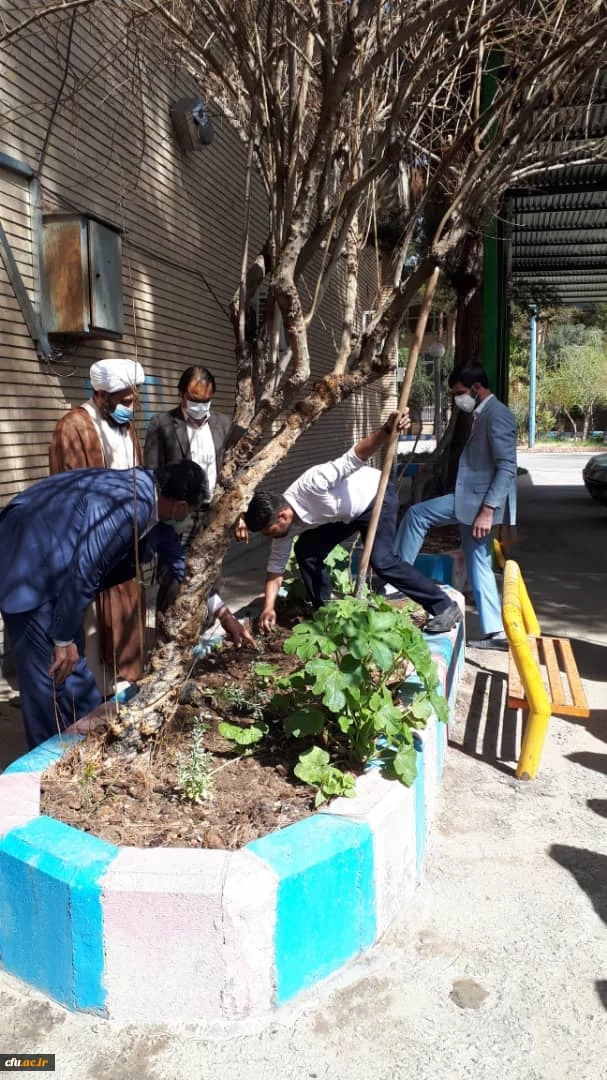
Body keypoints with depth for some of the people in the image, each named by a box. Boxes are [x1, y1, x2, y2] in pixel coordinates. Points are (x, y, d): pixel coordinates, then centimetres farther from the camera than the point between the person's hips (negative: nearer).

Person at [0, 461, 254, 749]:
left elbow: (177, 555, 12)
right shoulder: (125, 507, -30)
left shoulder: (150, 494, 1)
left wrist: (223, 614, 17)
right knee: (52, 669, -4)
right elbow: (83, 573, -28)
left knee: (73, 666, 17)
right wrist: (63, 640, -16)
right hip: (26, 561, -10)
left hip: (53, 559, 10)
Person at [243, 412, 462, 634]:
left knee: (381, 560, -20)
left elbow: (353, 459, -38)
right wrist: (268, 607, -11)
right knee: (305, 551, -1)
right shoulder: (287, 523, -12)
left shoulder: (310, 485, -36)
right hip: (346, 512, 8)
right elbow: (276, 566, -4)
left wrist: (387, 430, -53)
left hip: (376, 496, -8)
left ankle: (444, 607, -10)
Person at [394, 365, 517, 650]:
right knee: (479, 565, 9)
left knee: (417, 514, -6)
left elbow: (508, 467, -21)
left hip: (482, 500, -10)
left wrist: (487, 509, -26)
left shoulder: (497, 414, -14)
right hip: (471, 498, 10)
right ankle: (496, 632, 13)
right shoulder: (482, 415, 17)